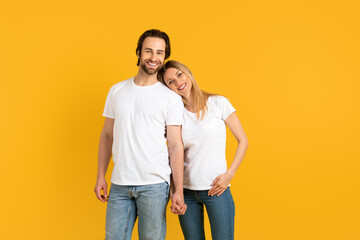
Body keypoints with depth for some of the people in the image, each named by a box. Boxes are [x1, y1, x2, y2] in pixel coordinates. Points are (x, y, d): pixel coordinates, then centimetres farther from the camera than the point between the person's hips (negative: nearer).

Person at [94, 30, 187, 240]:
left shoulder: (171, 98, -1)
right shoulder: (117, 90, 10)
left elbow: (176, 146, -3)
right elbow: (107, 136, 14)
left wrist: (179, 191, -8)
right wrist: (101, 176, 10)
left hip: (154, 185, -3)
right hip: (119, 184, 3)